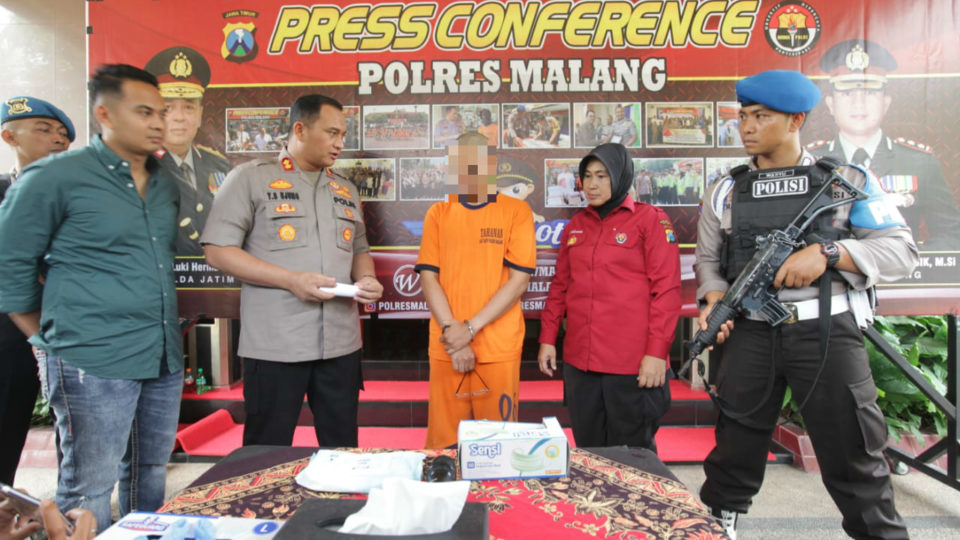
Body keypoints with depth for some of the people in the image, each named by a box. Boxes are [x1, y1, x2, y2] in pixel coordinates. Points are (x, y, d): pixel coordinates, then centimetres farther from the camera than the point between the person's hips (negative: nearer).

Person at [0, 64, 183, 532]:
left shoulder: (165, 185, 11)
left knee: (149, 481, 17)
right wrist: (52, 343, 2)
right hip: (93, 364, -6)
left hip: (164, 360, 6)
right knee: (89, 490, 3)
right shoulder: (55, 177, -7)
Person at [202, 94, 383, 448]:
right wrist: (291, 280, -16)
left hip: (341, 343, 5)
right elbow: (218, 251, -6)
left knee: (343, 449, 12)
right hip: (274, 345, -4)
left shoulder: (346, 190, 17)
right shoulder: (251, 178, 0)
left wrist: (367, 279, 1)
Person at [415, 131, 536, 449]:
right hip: (446, 348, 2)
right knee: (444, 441, 8)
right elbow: (428, 277, 3)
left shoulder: (516, 211, 2)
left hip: (499, 350, -1)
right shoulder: (438, 213, 9)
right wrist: (451, 331, -10)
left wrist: (470, 328, -11)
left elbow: (519, 279, -5)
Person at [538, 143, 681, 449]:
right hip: (579, 360, 5)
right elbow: (560, 286, 15)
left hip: (633, 365, -5)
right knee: (588, 451, 15)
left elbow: (666, 289, -8)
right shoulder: (576, 225, 13)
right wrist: (548, 339, 10)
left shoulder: (650, 219, -3)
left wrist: (657, 352, -14)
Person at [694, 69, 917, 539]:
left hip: (827, 334, -1)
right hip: (750, 336, 2)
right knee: (735, 448, 11)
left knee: (853, 456, 7)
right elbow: (708, 261, 12)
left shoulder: (847, 181, 3)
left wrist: (827, 252, -17)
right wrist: (714, 299, -8)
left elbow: (901, 251, -1)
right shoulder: (725, 192, 9)